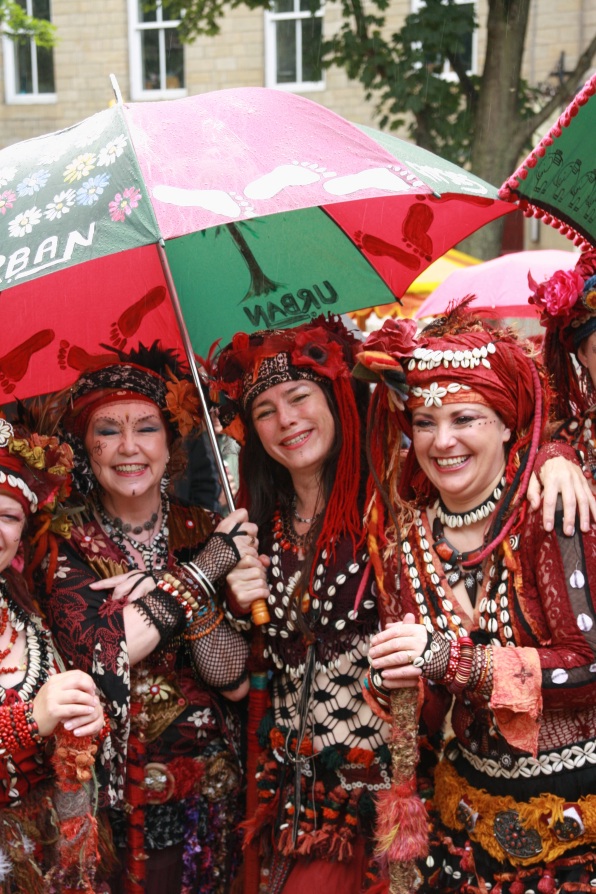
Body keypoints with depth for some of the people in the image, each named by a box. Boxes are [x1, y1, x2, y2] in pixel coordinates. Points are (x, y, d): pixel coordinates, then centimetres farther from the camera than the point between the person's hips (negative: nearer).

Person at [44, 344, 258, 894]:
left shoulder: (204, 533, -4)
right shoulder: (68, 551, -9)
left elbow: (236, 683, -12)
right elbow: (98, 655, -28)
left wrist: (161, 591, -25)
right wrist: (204, 570, -23)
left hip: (213, 782, 2)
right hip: (116, 790, -2)